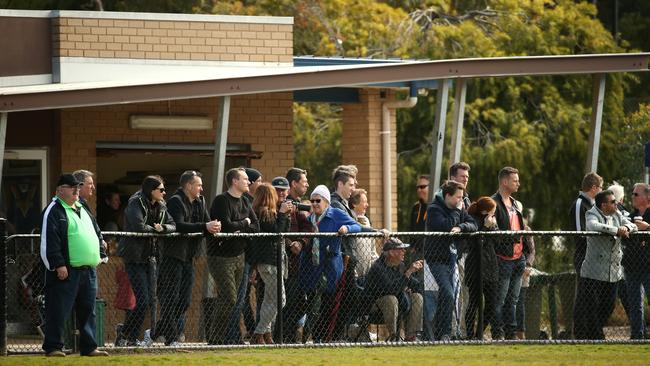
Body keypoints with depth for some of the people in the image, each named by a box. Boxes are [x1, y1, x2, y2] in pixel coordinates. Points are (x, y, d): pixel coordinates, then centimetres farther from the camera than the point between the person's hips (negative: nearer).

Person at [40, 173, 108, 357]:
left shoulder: (82, 210, 20)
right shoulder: (54, 211, -7)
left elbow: (96, 232, 29)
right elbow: (49, 241, -15)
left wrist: (100, 254, 17)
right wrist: (58, 264, -20)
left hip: (89, 270, 8)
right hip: (66, 271, -8)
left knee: (87, 311, 10)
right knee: (59, 310, -5)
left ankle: (89, 347, 16)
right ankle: (52, 347, -1)